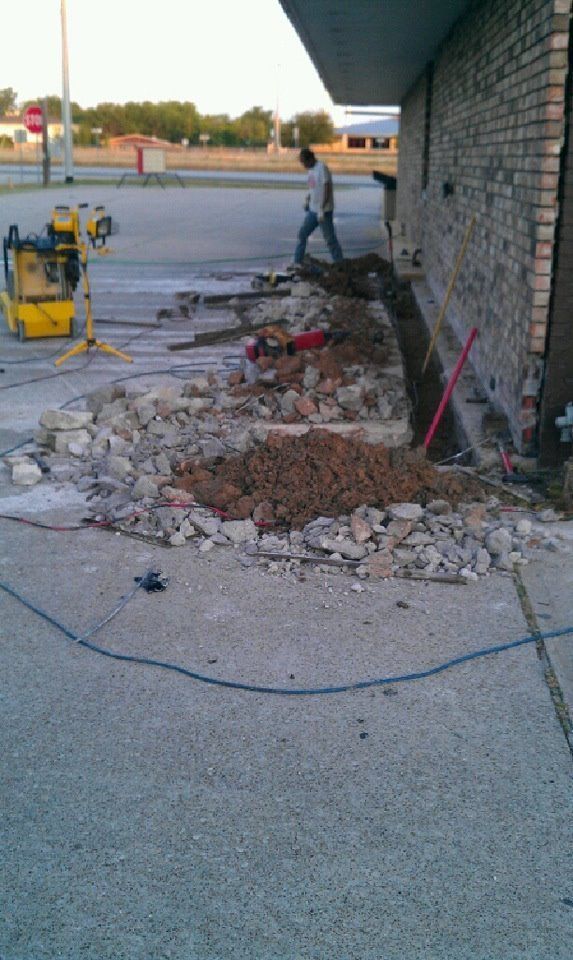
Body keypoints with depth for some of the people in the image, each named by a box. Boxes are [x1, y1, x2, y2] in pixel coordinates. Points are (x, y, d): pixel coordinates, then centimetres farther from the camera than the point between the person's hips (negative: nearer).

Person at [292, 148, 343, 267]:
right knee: (302, 234, 10)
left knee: (330, 238, -2)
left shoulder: (322, 168, -17)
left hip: (324, 211, -9)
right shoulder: (311, 169, 10)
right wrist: (308, 200, 13)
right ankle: (297, 262, 17)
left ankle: (339, 264, 8)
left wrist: (321, 209, -23)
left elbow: (327, 190, -21)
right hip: (313, 210, 9)